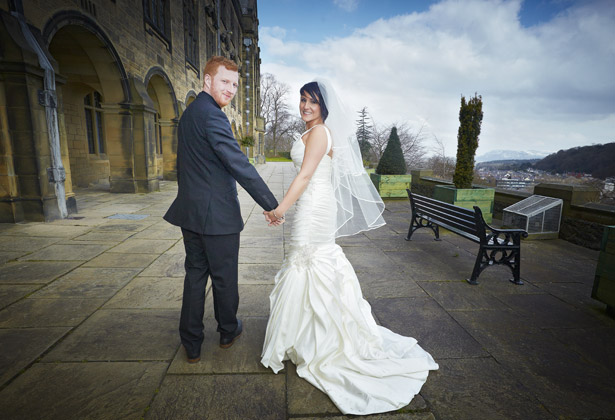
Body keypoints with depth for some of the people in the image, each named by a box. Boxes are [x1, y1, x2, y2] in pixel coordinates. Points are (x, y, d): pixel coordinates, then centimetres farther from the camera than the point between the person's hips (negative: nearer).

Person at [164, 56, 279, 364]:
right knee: (224, 277, 10)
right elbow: (240, 166, -23)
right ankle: (228, 331, 33)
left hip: (190, 211, 9)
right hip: (217, 214, -9)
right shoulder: (212, 115, -16)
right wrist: (271, 205, -18)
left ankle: (191, 345, 25)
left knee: (194, 275, 14)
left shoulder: (188, 114, 15)